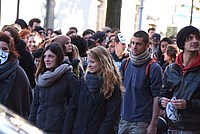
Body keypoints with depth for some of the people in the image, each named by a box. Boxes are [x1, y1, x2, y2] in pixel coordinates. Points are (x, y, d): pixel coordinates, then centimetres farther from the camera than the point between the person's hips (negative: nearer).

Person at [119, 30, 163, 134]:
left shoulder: (153, 68, -7)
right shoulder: (125, 63, 9)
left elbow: (157, 98, -9)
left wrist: (153, 124, -13)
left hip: (141, 122, -5)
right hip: (123, 119, 5)